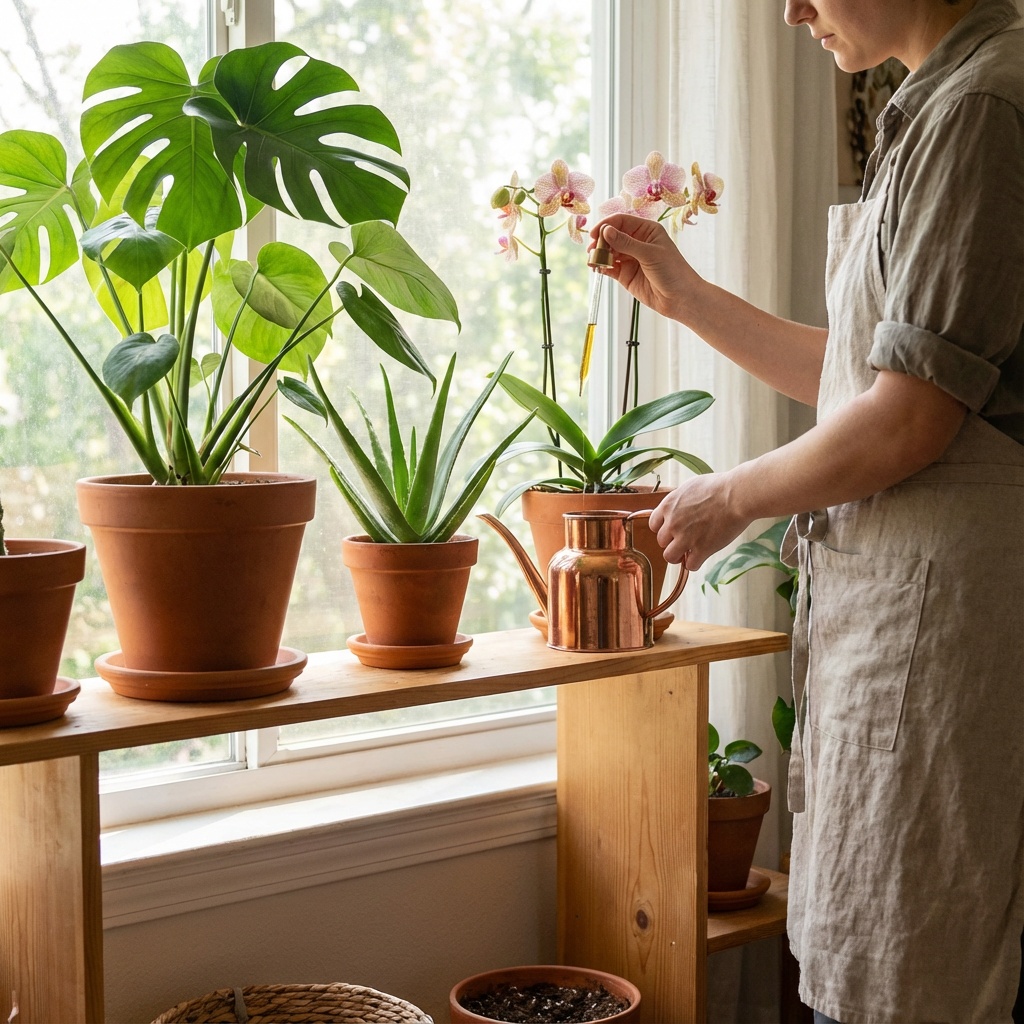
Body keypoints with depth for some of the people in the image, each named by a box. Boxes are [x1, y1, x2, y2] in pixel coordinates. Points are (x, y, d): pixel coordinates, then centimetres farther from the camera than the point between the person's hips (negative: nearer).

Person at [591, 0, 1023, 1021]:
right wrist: (685, 295, 21)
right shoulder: (937, 107, 18)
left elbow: (908, 420, -18)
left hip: (939, 591, -10)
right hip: (879, 586, 10)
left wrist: (731, 498, -4)